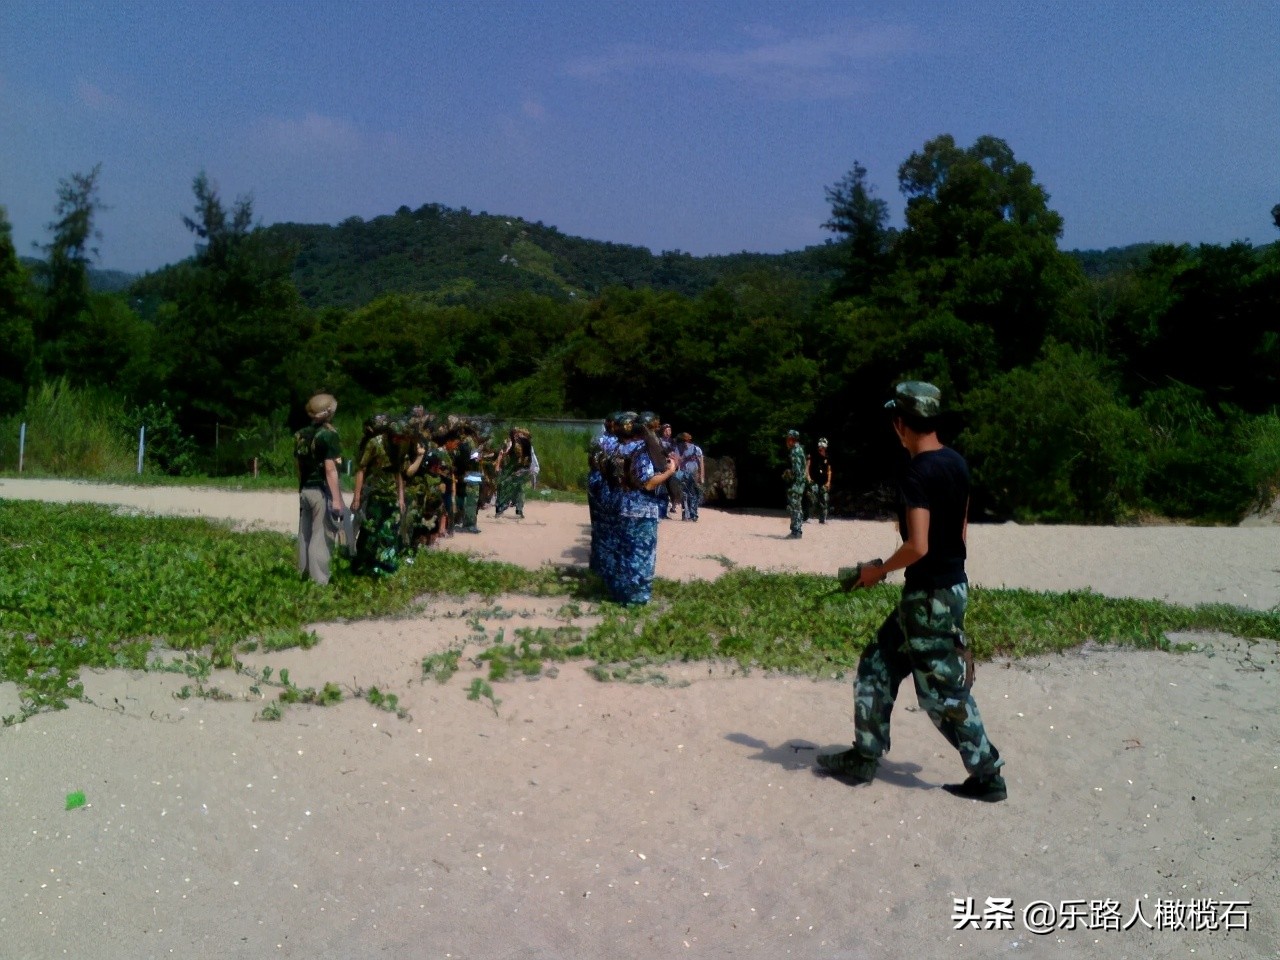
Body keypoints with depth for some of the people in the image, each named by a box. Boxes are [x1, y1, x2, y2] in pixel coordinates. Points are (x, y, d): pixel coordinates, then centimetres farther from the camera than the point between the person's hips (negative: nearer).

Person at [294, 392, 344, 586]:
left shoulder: (300, 435, 8)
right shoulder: (328, 435, -15)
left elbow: (299, 466, 14)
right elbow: (330, 470, -20)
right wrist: (337, 499, -19)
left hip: (305, 490, 8)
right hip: (322, 492, -8)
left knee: (305, 533, 15)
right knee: (322, 536, -5)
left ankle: (304, 573, 25)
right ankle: (320, 580, -4)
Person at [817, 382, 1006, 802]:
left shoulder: (918, 473, -20)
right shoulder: (956, 463, 7)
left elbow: (917, 546, -25)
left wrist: (879, 570, -8)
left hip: (930, 595, -9)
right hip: (951, 583, 10)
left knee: (943, 692, 4)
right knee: (878, 664, 16)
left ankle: (988, 776, 17)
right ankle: (864, 757, 23)